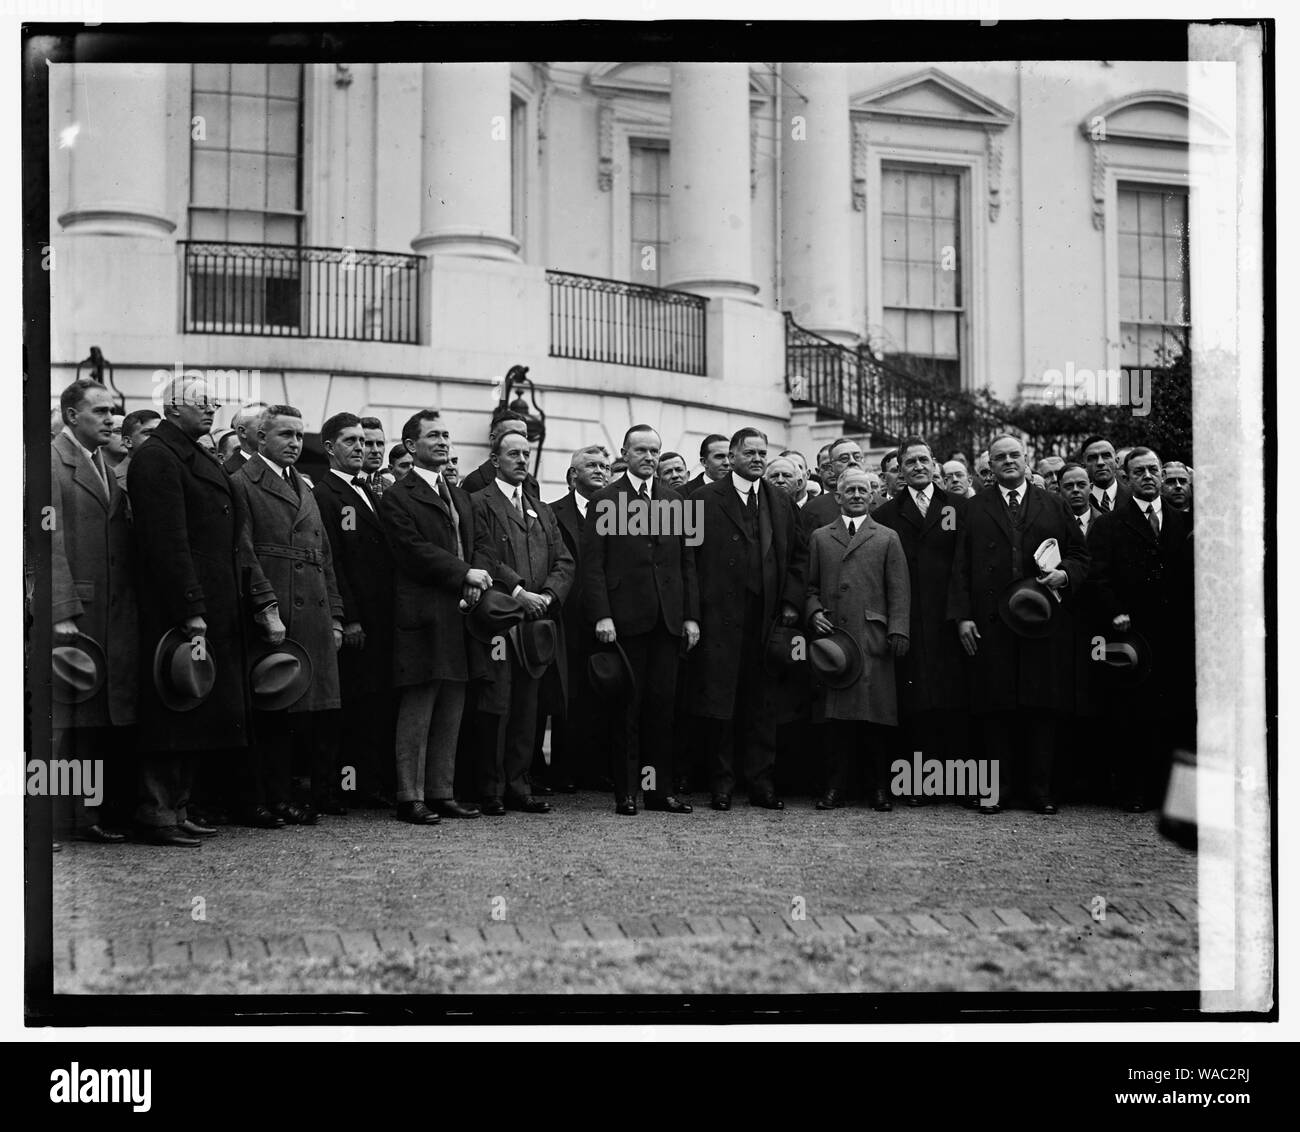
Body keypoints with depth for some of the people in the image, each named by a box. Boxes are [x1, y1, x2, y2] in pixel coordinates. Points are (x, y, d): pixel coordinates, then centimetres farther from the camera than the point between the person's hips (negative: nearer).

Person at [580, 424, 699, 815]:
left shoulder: (676, 501, 14)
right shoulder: (604, 501, 1)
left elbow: (687, 563, 14)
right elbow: (593, 564, -4)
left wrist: (691, 616, 6)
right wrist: (601, 616, -13)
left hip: (668, 621, 4)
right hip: (625, 619, -4)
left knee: (662, 706, 5)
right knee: (627, 707, 0)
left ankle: (659, 789, 11)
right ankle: (625, 793, 5)